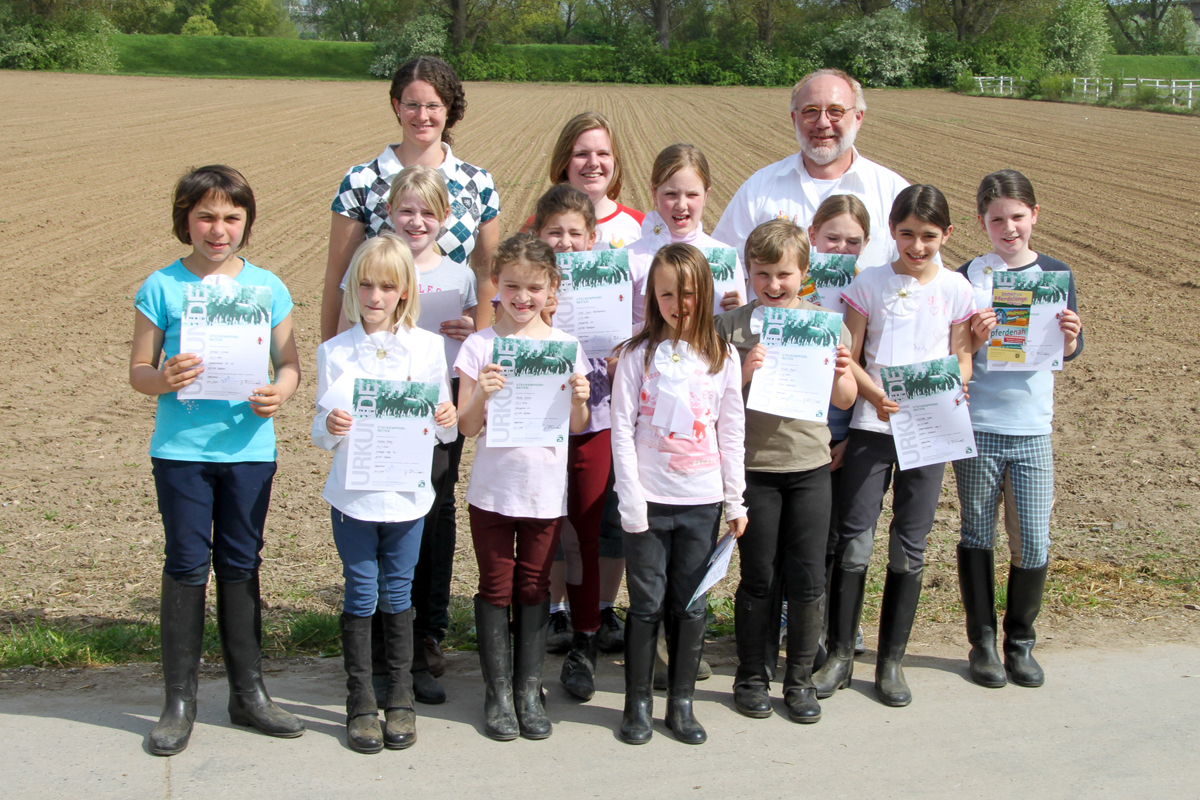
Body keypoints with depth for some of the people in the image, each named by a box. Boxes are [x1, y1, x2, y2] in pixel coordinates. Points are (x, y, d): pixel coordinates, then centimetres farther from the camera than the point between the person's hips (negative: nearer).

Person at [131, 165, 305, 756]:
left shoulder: (267, 287, 4)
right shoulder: (161, 287, -1)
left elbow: (290, 363, 8)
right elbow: (138, 371, 1)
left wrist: (280, 392, -14)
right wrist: (165, 379, -21)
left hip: (249, 447, 2)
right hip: (180, 448, -1)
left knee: (241, 566, 10)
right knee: (187, 566, 4)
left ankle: (248, 692, 22)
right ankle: (180, 701, 15)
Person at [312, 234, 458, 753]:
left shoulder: (428, 347, 0)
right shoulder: (334, 352, -1)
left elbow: (445, 430, 4)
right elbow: (321, 433, 1)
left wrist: (447, 421, -18)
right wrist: (329, 428, -21)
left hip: (407, 493, 0)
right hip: (352, 494, 0)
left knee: (398, 594, 10)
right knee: (361, 595, 6)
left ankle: (400, 699, 22)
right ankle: (361, 704, 17)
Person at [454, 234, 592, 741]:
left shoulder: (566, 347, 1)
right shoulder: (480, 347, -3)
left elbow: (577, 427, 4)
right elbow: (467, 428, -4)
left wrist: (578, 399, -16)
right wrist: (482, 394, -23)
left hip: (546, 490, 1)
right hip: (492, 488, -1)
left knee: (534, 588, 9)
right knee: (496, 588, 6)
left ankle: (529, 691, 19)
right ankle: (498, 693, 17)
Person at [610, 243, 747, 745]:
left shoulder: (722, 358, 5)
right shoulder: (638, 355, -1)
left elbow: (731, 433, 7)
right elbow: (622, 430, -4)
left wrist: (735, 500, 5)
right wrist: (632, 499, -10)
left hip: (701, 501, 2)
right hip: (648, 500, -2)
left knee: (691, 606, 7)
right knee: (647, 604, 4)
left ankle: (681, 702, 20)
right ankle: (638, 703, 17)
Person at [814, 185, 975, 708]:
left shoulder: (955, 289, 4)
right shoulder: (869, 283, 1)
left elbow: (962, 359, 7)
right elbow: (848, 358, 1)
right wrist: (877, 396, -17)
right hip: (871, 426, -1)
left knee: (909, 547, 5)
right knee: (854, 541, -3)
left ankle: (891, 660, 18)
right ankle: (840, 654, 11)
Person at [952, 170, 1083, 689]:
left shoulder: (1055, 274, 4)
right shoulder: (967, 277, -1)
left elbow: (1069, 352, 2)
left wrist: (1070, 336, -19)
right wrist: (974, 339, -21)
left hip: (1033, 430, 1)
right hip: (976, 427, -1)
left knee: (1034, 543, 1)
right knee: (978, 535, 7)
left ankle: (1021, 642, 19)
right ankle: (983, 642, 20)